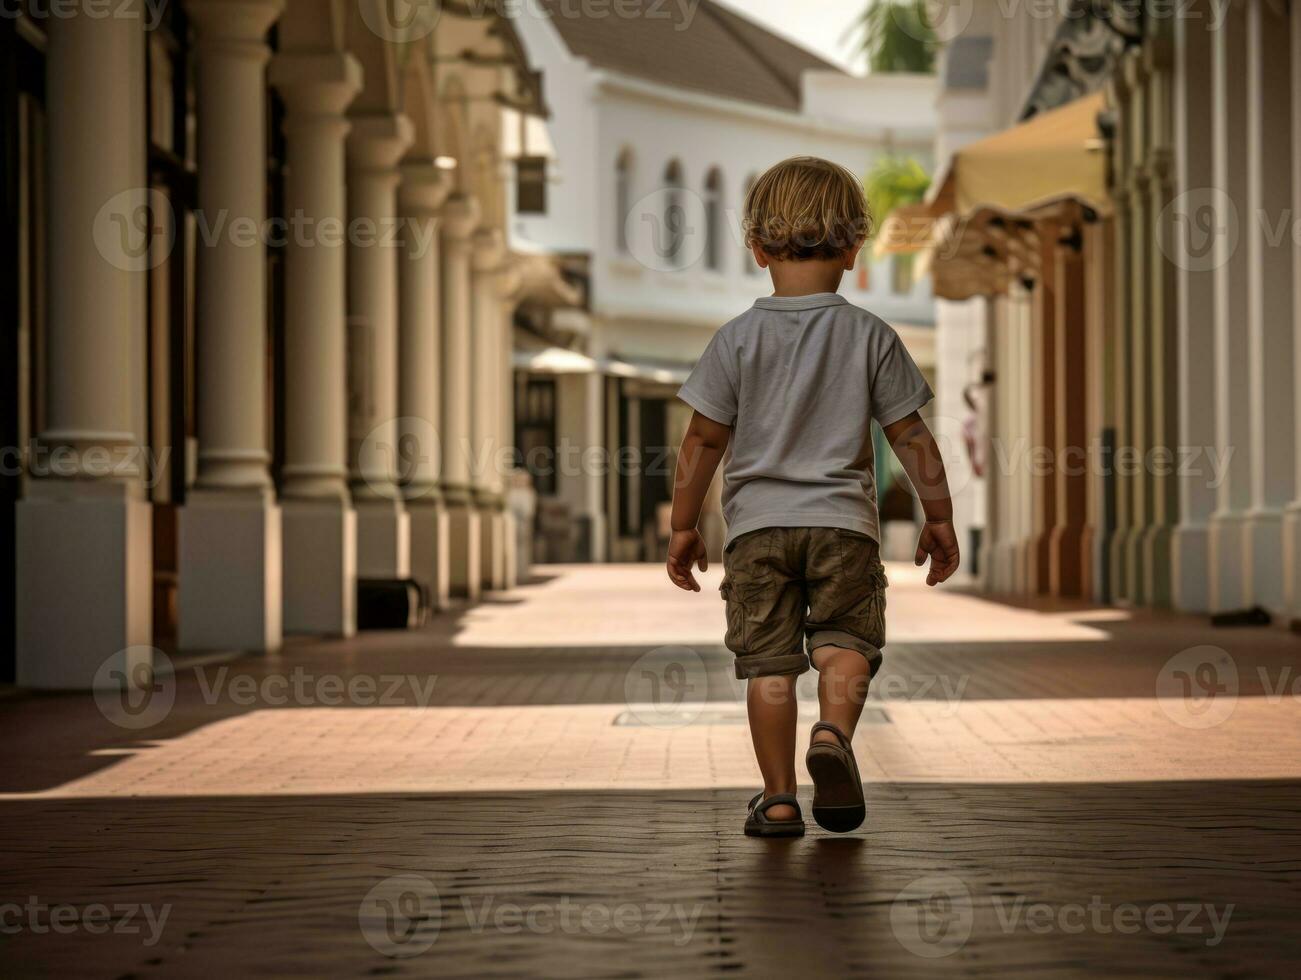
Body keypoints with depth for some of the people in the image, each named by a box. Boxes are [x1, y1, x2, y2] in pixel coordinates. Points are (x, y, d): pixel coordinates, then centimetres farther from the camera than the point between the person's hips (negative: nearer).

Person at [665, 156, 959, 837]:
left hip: (757, 522, 0)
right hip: (842, 519, 0)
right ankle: (833, 732, -23)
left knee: (768, 661, 5)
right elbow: (911, 437, 2)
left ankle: (778, 799, 6)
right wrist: (939, 516, 12)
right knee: (846, 642, 7)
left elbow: (702, 441, -1)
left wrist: (683, 526, 8)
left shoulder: (737, 339, -2)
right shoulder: (871, 337, -1)